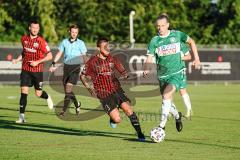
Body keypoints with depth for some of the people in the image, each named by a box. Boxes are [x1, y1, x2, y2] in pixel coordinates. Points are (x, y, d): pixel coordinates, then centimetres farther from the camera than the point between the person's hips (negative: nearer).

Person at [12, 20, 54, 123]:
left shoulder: (41, 41, -11)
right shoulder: (24, 39, 3)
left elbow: (49, 56, -9)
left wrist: (37, 62, -17)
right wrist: (17, 60, 6)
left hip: (37, 71, -2)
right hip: (25, 70, 2)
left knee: (38, 94, 6)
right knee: (24, 92, -9)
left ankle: (47, 97, 43)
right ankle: (21, 117, -6)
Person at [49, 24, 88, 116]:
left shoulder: (80, 43, 2)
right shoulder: (64, 42, 11)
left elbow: (84, 57, 2)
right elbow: (59, 53, 14)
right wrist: (53, 64, 5)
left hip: (76, 67, -4)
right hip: (66, 66, 4)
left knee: (68, 87, -15)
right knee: (67, 90, 5)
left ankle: (64, 110, -12)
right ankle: (77, 104, 30)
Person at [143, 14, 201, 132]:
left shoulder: (177, 35, -3)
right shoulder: (154, 41, -3)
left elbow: (191, 42, 12)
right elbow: (149, 58, -7)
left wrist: (196, 58, 4)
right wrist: (145, 69, -28)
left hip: (177, 73, -3)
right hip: (162, 75, 3)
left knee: (166, 95, -25)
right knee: (167, 103, 12)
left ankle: (162, 125, -21)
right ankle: (177, 116, 44)